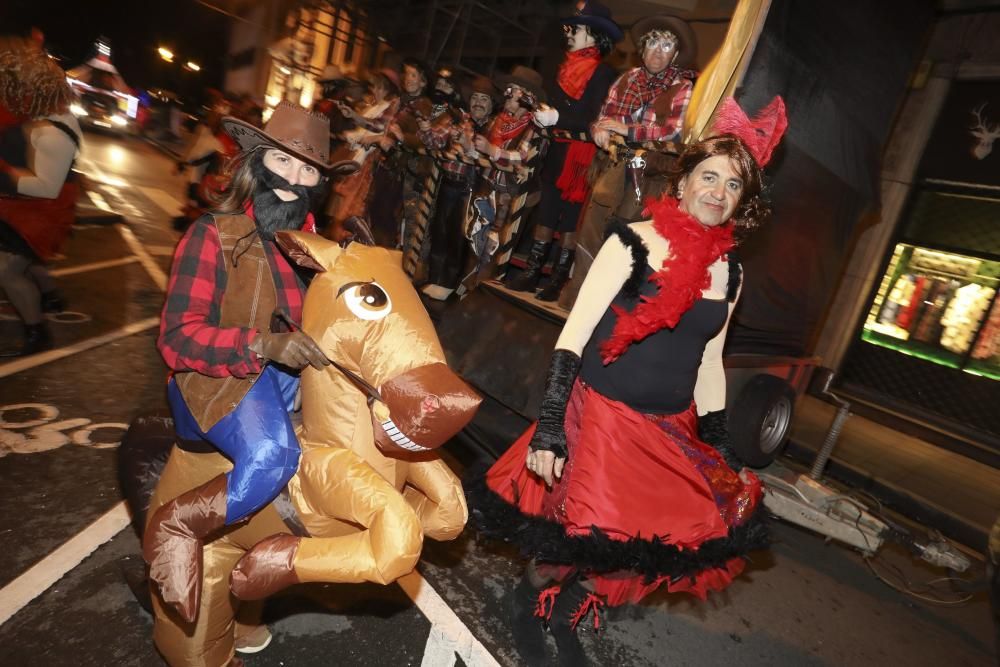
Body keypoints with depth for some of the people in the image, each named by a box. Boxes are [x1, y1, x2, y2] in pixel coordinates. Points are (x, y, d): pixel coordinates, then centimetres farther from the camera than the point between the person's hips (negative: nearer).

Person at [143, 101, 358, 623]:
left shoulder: (312, 239, 9)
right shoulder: (214, 235, -7)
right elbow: (177, 337, -15)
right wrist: (262, 345, -30)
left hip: (289, 374, 7)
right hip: (219, 377, -7)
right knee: (272, 459, -33)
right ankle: (176, 527, -6)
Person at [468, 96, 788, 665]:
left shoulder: (728, 273, 6)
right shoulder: (635, 243, -10)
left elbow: (709, 363, 14)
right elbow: (574, 334, -13)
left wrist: (720, 447, 13)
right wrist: (550, 424, -20)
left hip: (672, 432, 6)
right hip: (602, 415, -5)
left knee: (709, 531, 3)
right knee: (584, 539, -6)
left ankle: (571, 608, 26)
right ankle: (530, 598, 32)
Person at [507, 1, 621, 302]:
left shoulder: (603, 73, -6)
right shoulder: (566, 66, 16)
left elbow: (596, 119, -14)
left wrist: (557, 117, -20)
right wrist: (541, 113, 2)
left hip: (581, 153, -7)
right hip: (557, 148, 7)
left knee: (570, 217, -2)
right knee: (546, 210, 8)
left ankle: (560, 279, 5)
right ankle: (532, 271, 14)